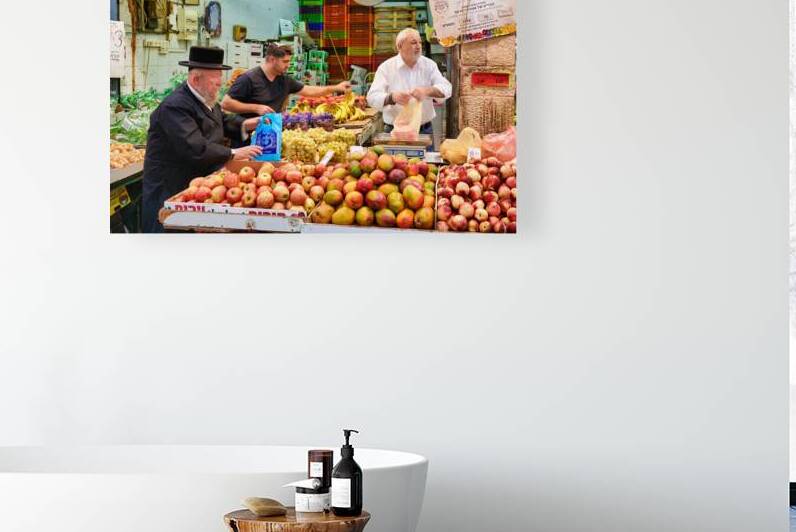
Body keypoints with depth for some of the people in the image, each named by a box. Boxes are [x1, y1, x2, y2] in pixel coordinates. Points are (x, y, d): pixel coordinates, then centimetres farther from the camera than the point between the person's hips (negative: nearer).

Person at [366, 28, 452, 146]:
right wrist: (392, 98, -32)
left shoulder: (429, 65, 5)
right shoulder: (386, 68, -3)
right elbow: (372, 98, -11)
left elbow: (446, 89, -5)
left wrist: (427, 91, -26)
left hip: (424, 130, 2)